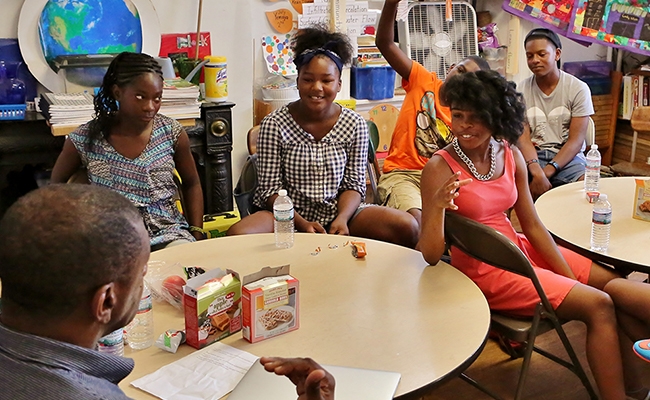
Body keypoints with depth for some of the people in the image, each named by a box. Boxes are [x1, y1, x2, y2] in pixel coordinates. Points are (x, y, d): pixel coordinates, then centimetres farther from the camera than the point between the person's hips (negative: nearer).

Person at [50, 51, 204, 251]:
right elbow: (57, 184, 13)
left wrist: (197, 234, 3)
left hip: (168, 232, 2)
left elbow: (191, 184, 12)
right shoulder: (86, 139, -5)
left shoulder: (172, 132, -2)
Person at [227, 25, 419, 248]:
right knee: (238, 235, -32)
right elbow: (271, 188, -5)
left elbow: (354, 185, 3)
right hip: (290, 215, -1)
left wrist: (342, 219, -18)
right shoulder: (274, 125, -5)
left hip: (338, 213, 2)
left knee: (407, 227, -20)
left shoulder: (354, 125, 1)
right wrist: (301, 223, -22)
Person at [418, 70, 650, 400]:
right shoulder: (440, 167, -19)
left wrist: (571, 277, -2)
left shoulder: (510, 155, -3)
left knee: (618, 288, 3)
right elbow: (430, 256, -21)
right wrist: (437, 207, -39)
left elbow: (532, 225, 3)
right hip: (484, 270, -6)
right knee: (599, 305, -12)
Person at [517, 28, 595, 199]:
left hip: (568, 156, 0)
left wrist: (547, 172, -22)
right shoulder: (521, 90, 1)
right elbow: (523, 137, -7)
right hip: (533, 156, 1)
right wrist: (537, 173, -27)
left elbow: (576, 140, -7)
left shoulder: (578, 89, -2)